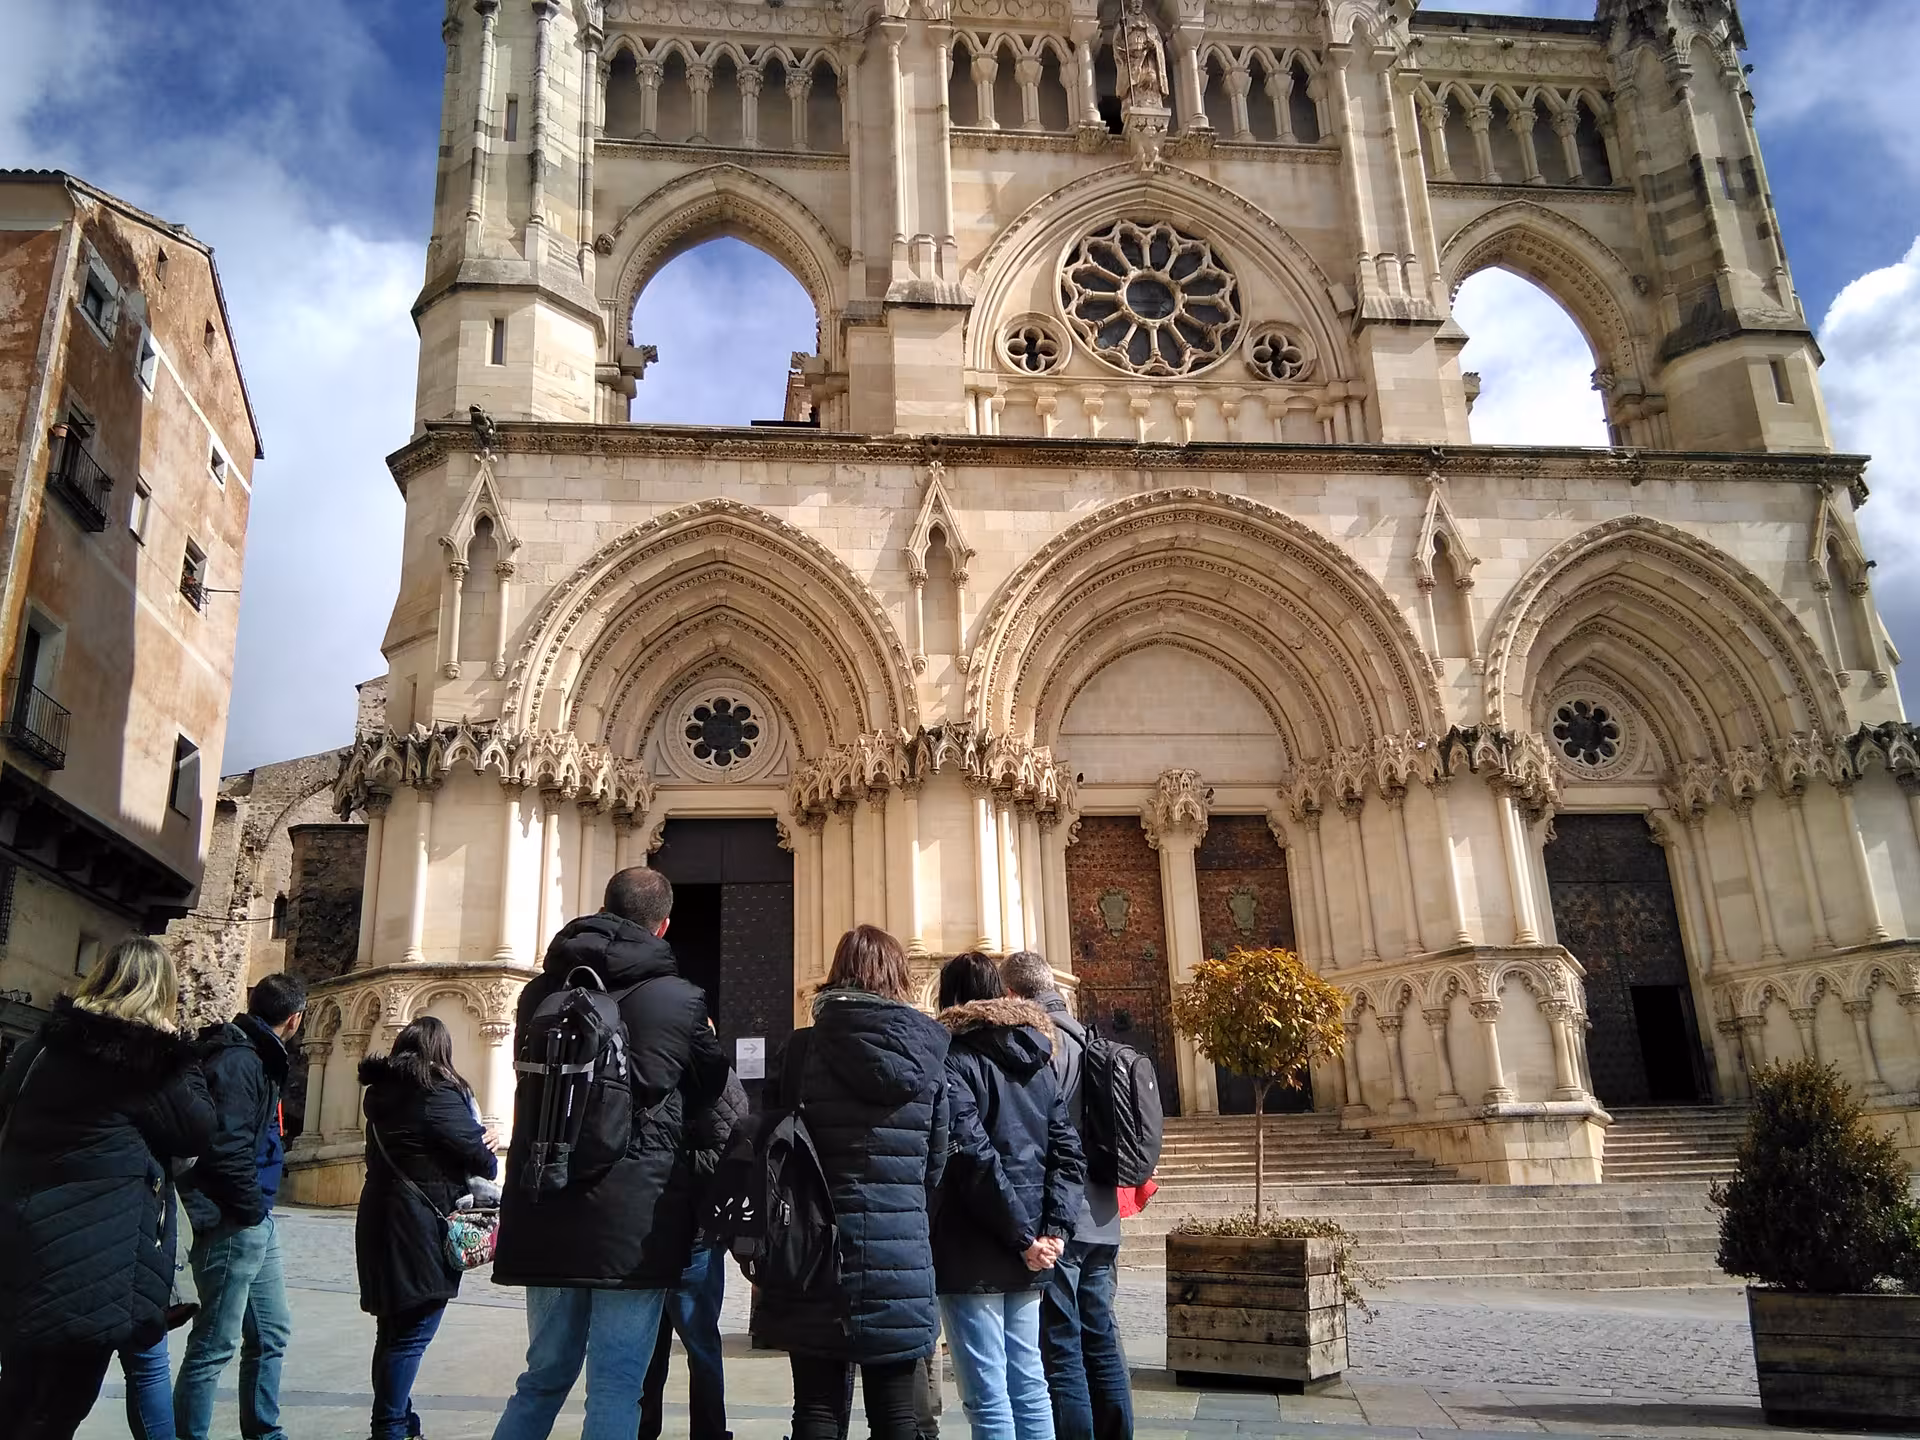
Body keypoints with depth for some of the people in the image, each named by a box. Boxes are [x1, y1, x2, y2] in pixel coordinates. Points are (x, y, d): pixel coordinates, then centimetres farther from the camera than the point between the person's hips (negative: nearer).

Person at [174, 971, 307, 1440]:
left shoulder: (256, 1058, 13)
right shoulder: (238, 1062, -18)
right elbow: (227, 1148, -26)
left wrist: (260, 1210, 12)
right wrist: (251, 1208, -15)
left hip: (256, 1223, 10)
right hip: (235, 1224, -10)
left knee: (272, 1332, 17)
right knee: (216, 1343, -1)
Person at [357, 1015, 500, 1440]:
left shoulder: (382, 1092, 9)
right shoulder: (436, 1094, -15)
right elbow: (476, 1151, -14)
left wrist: (477, 1144, 5)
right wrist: (489, 1160, 9)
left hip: (382, 1221, 8)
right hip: (422, 1228, -8)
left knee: (395, 1328, 16)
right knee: (412, 1333, -2)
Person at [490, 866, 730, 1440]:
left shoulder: (540, 991, 5)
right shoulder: (680, 1000, -7)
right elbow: (712, 1089, 10)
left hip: (547, 1214, 5)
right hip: (635, 1219, -4)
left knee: (544, 1377, 18)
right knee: (616, 1387, 3)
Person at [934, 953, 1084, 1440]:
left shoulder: (956, 1058, -9)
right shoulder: (1037, 1057, 12)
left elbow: (973, 1158, -18)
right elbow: (1068, 1152, 7)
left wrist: (1023, 1238, -13)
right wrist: (1055, 1229, -1)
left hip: (974, 1252, -7)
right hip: (1027, 1253, 7)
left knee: (988, 1397, -1)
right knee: (1028, 1386, 15)